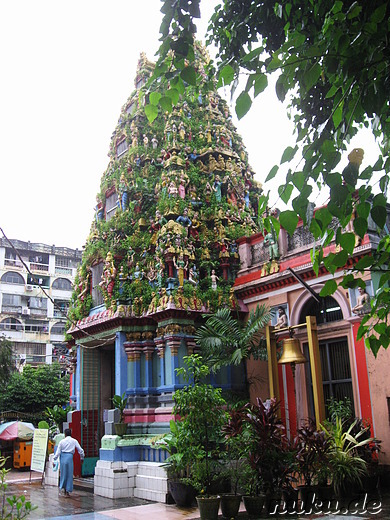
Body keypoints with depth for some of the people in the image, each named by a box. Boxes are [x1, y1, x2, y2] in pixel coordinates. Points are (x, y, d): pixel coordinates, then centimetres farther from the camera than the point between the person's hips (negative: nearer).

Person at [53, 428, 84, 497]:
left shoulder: (62, 441, 3)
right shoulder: (74, 441, 4)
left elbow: (58, 452, 2)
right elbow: (80, 450, 6)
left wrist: (54, 460, 11)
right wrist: (82, 458, 20)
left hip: (63, 457, 1)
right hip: (70, 457, -1)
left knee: (63, 473, 16)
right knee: (69, 474, 8)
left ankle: (62, 488, 13)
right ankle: (67, 491, 11)